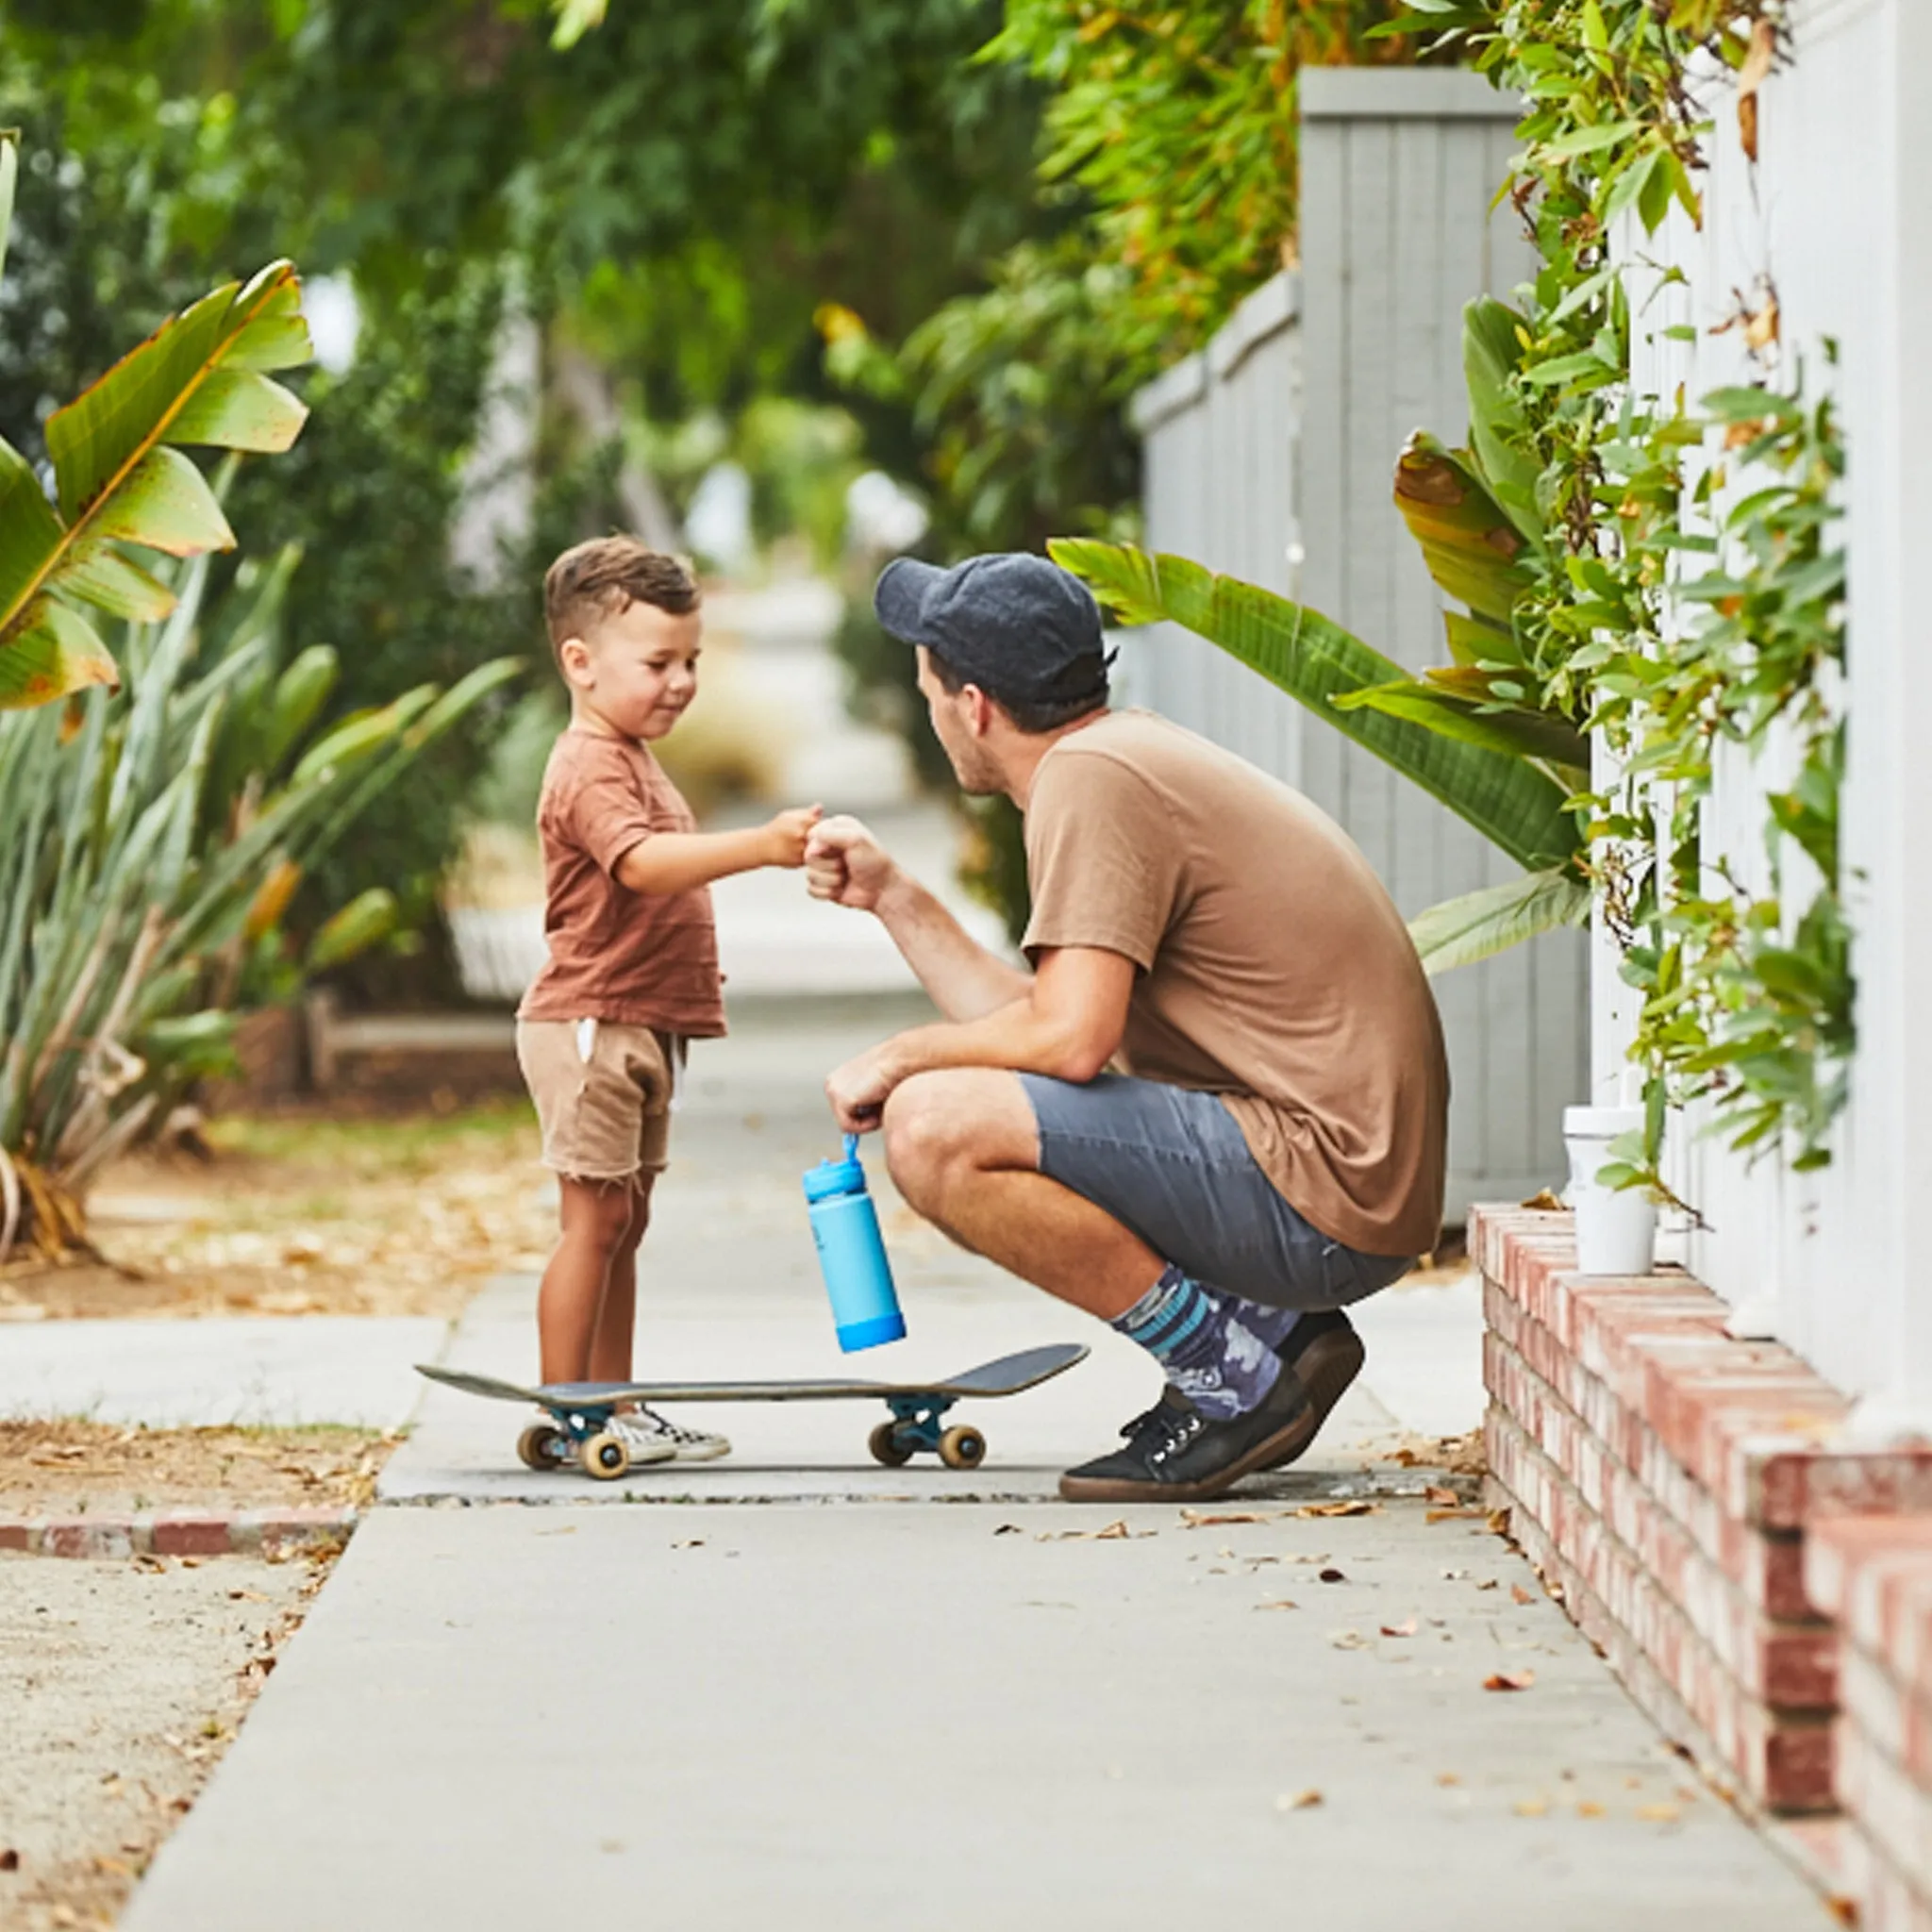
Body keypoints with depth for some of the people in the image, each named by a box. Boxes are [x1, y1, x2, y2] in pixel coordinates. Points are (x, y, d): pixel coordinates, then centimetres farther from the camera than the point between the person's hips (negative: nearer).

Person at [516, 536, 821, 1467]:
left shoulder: (631, 761, 19)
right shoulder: (589, 769, -16)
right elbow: (644, 863, -34)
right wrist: (760, 844, -46)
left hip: (639, 1028, 10)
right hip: (588, 1024, -10)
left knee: (623, 1222, 12)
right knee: (596, 1217, -10)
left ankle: (618, 1411, 16)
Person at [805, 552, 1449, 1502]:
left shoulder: (1091, 778, -13)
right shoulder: (1130, 754, 17)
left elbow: (1069, 1039, -21)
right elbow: (1045, 1028, 17)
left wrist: (901, 1056, -5)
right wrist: (892, 897, 22)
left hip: (1318, 1187, -10)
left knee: (935, 1130, -20)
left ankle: (1234, 1375, -9)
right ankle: (1273, 1328, 12)